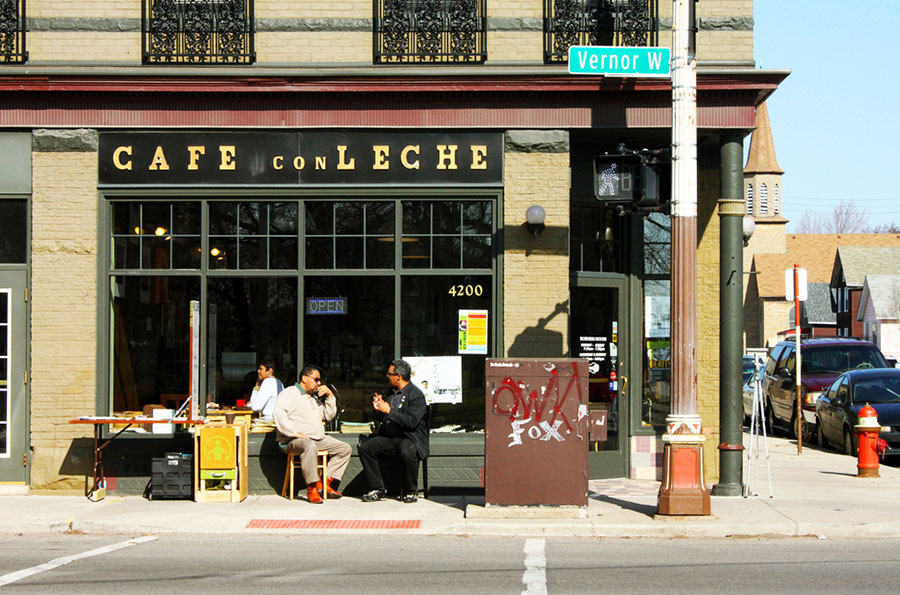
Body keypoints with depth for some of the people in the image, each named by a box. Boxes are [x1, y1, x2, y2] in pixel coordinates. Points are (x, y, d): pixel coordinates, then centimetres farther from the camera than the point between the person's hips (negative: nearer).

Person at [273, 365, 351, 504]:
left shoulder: (315, 397, 27)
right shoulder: (289, 393, 1)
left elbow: (329, 416, 28)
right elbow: (278, 414, -15)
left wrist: (329, 396, 14)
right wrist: (294, 433, -23)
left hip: (318, 439, 9)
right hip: (294, 440, -8)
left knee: (345, 449, -2)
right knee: (310, 447, -41)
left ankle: (326, 483, -7)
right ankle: (312, 488, -36)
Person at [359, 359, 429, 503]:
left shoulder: (416, 395, -10)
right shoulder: (392, 392, 14)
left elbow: (412, 421, -22)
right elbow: (383, 418, 23)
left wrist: (389, 411, -22)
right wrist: (378, 409, 0)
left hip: (409, 438, -7)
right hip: (389, 437, 7)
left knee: (407, 453, -38)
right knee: (364, 448, -12)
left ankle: (411, 491, -15)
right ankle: (378, 490, -6)